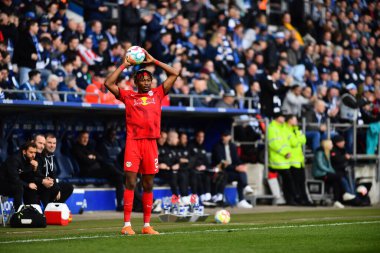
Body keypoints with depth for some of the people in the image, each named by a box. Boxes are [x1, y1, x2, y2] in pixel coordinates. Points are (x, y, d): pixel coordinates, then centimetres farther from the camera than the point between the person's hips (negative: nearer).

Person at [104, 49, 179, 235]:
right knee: (130, 183, -7)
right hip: (133, 142, -3)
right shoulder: (128, 96, 9)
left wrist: (153, 61, 13)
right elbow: (108, 83, 1)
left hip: (151, 143, 3)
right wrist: (123, 65, 6)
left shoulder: (157, 94, 14)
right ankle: (127, 225, -7)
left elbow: (174, 74, 14)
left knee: (148, 185, 7)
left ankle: (147, 225, 11)